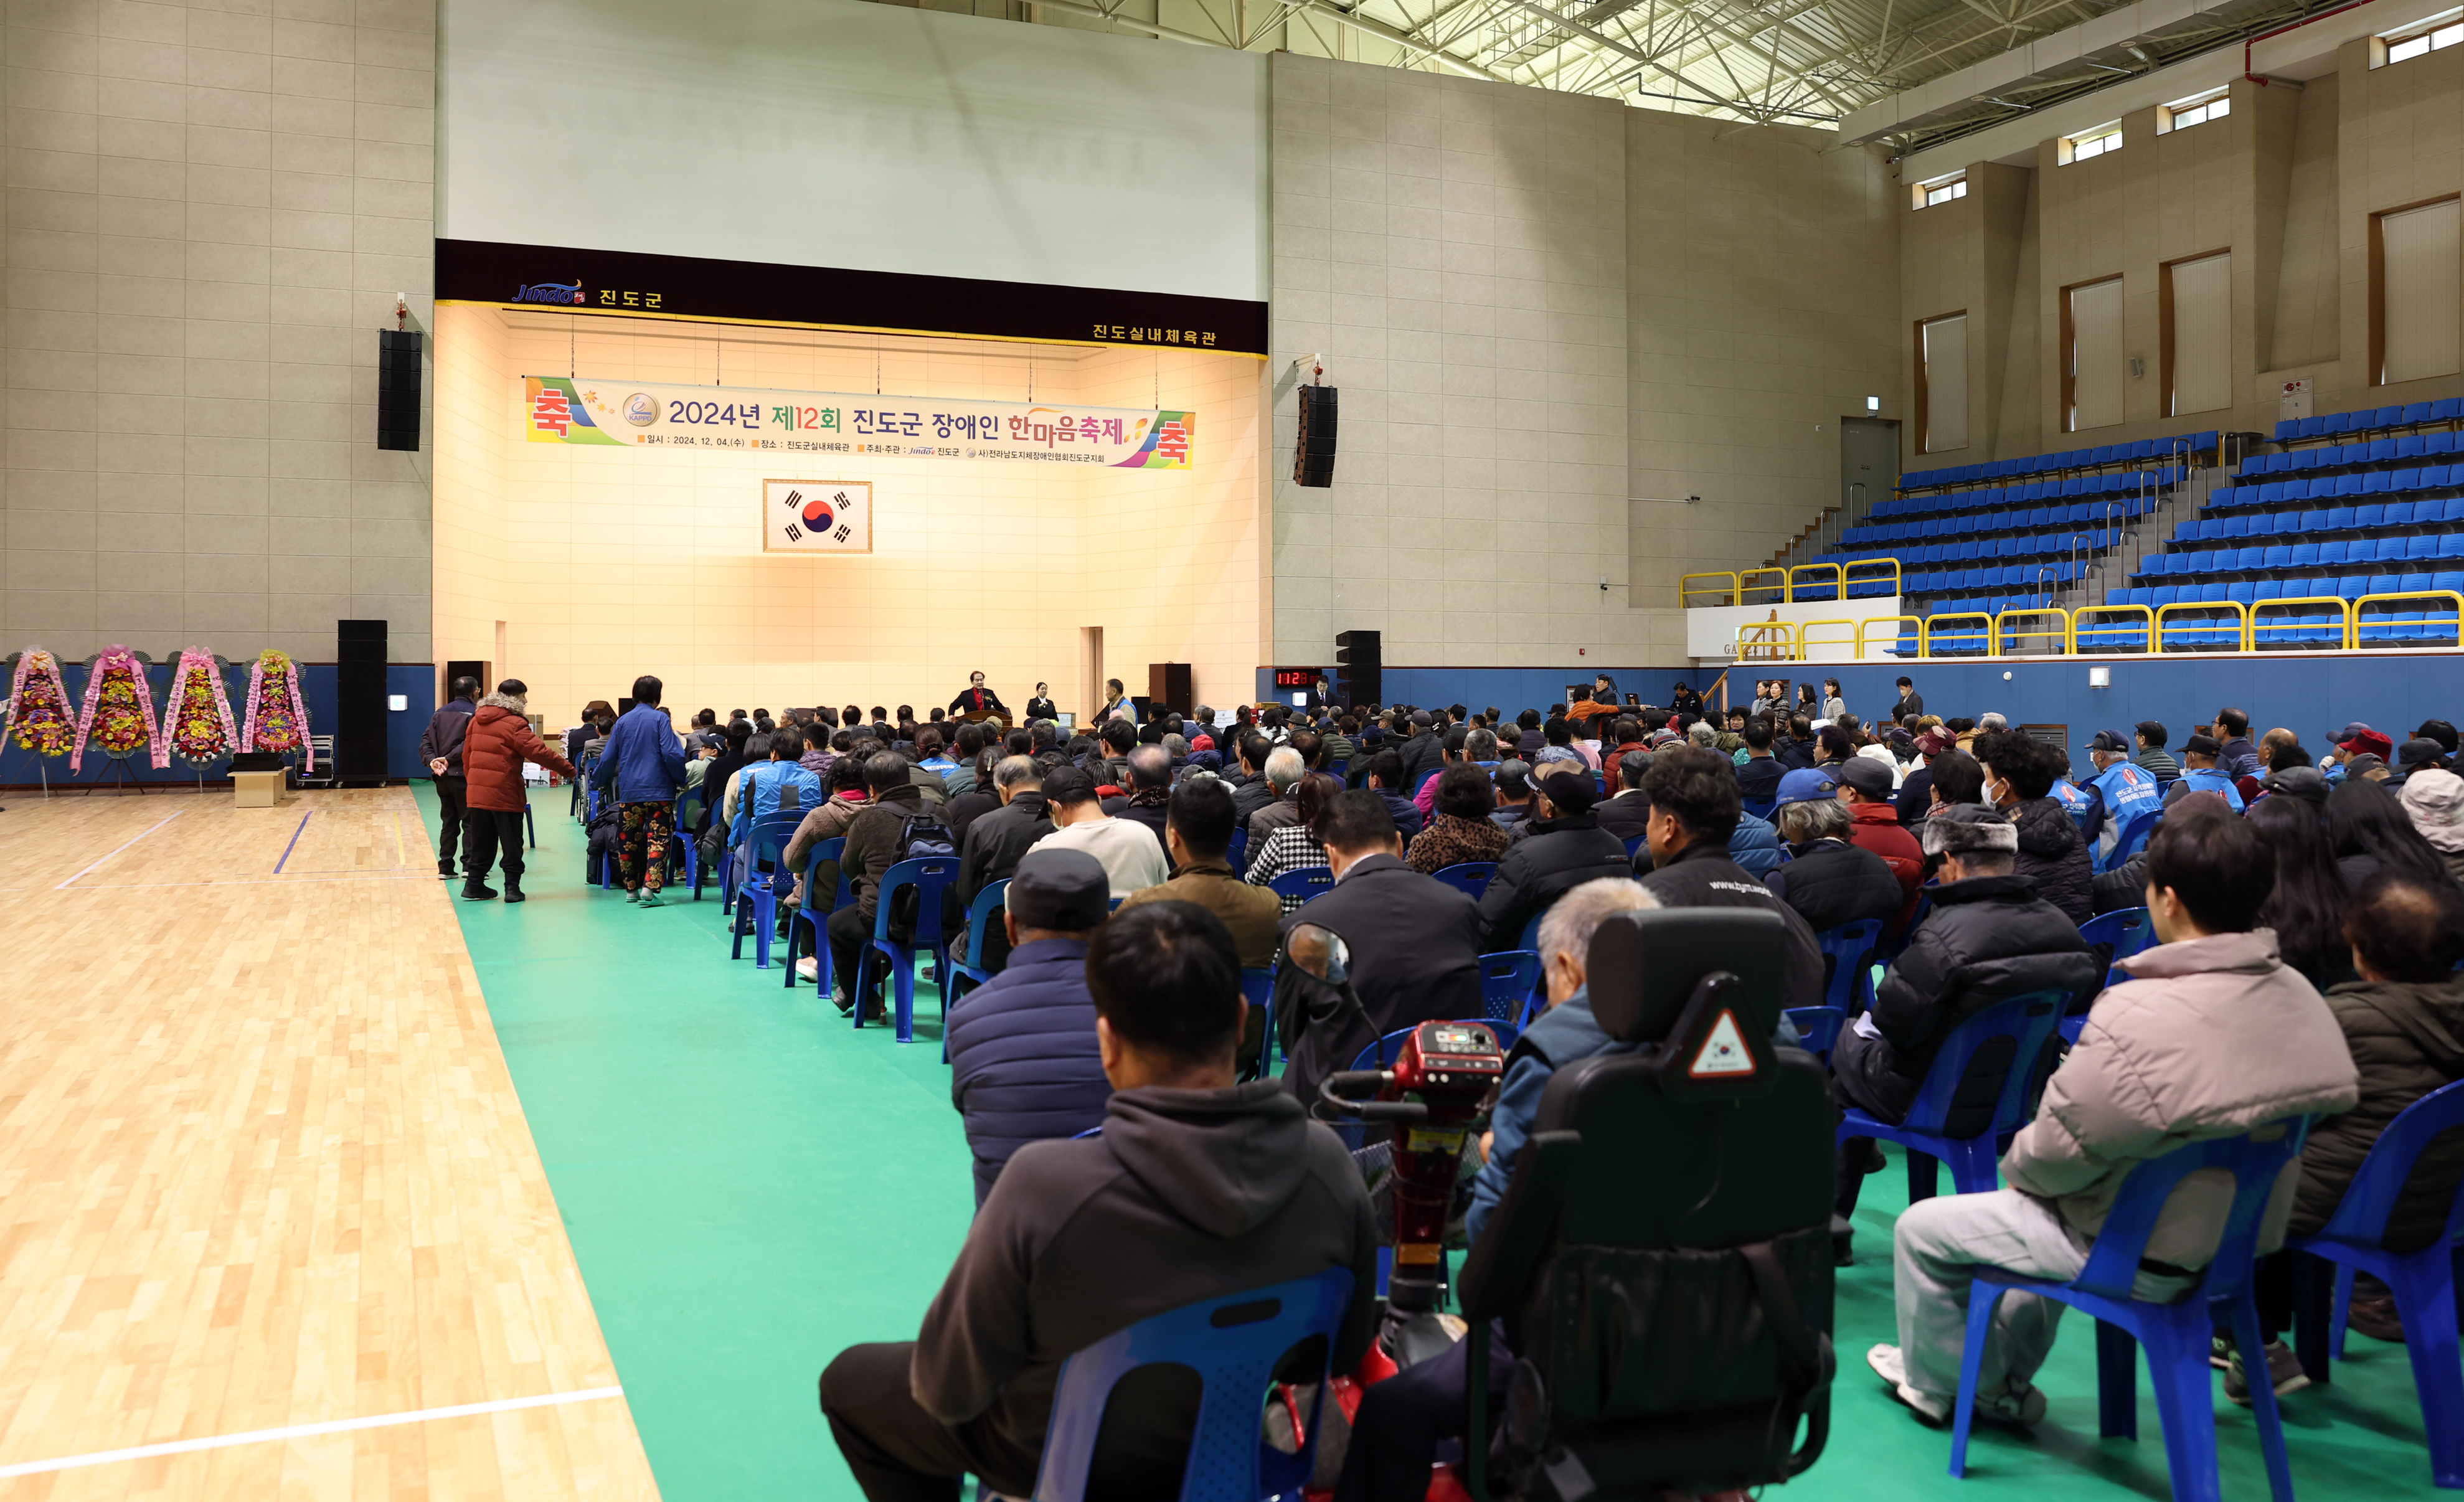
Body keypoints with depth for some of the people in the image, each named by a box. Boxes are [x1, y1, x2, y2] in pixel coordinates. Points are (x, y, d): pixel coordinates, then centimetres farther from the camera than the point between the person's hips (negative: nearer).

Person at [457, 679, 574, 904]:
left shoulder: (477, 719, 11)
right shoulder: (514, 724, -13)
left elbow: (466, 753, 17)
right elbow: (538, 751, -18)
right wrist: (567, 769, -11)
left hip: (476, 791, 7)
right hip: (504, 794, -7)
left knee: (481, 842, 15)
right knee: (511, 843, 2)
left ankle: (474, 885, 18)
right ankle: (512, 887, 2)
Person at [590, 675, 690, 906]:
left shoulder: (623, 722, 8)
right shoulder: (660, 719, -4)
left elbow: (608, 758, 11)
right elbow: (670, 754, -12)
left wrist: (599, 783, 26)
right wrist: (682, 779, 1)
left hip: (628, 792, 4)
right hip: (658, 791, -4)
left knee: (628, 841, 12)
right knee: (658, 840, -5)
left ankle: (631, 889, 19)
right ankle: (649, 888, -16)